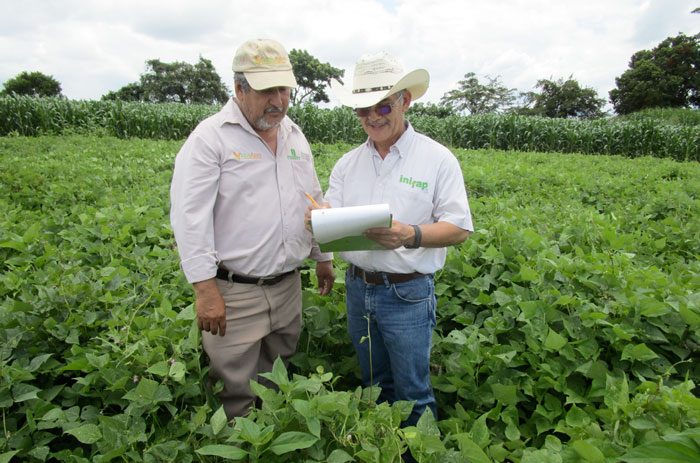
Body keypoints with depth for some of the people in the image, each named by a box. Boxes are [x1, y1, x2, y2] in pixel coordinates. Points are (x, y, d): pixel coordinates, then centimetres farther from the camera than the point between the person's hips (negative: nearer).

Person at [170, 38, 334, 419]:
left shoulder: (294, 135, 10)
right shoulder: (209, 138, -11)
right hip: (235, 293, -6)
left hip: (288, 286, 7)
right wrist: (205, 290, -19)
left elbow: (314, 200, 18)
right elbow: (189, 217, -17)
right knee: (237, 397, 7)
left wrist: (323, 256, 18)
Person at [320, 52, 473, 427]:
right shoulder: (348, 163, 6)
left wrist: (411, 236, -29)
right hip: (357, 288, 5)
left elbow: (459, 228, -11)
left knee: (413, 395, 9)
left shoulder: (437, 158, -7)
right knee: (374, 386, 22)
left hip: (408, 294, -4)